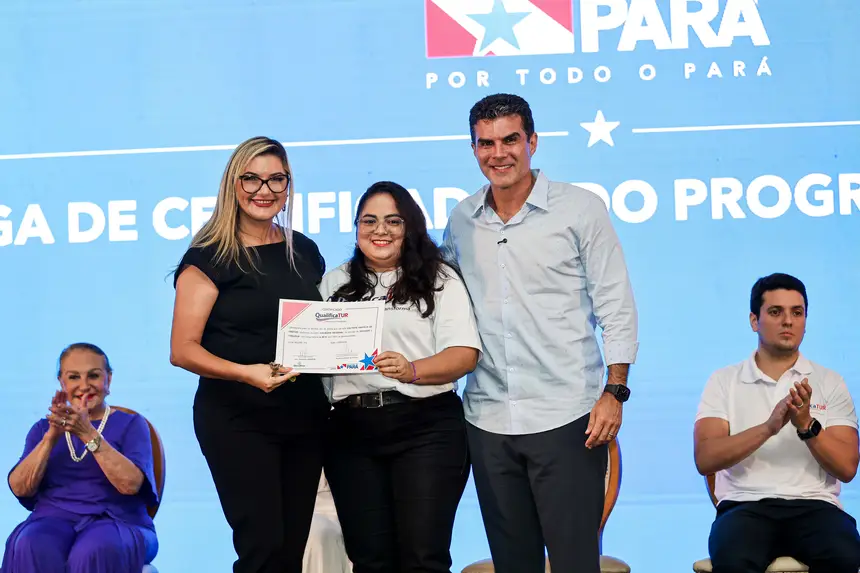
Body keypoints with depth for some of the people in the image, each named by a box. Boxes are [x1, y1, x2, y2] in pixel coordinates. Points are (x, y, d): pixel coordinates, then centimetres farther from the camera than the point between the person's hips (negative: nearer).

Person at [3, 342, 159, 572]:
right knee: (32, 549, -33)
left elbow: (130, 484, -10)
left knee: (95, 551, -37)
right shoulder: (43, 428, 18)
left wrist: (89, 434, -18)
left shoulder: (130, 424, 9)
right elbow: (21, 488, 2)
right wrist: (52, 436, -11)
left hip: (116, 522, -2)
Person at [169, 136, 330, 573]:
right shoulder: (211, 257, -6)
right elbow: (183, 350, -11)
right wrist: (245, 373, -26)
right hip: (236, 419, -5)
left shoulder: (304, 252, 11)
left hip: (304, 418, 6)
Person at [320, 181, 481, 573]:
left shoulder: (439, 279, 4)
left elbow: (465, 354, -5)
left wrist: (413, 370, -23)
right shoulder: (336, 284, 15)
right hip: (351, 433, 3)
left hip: (425, 428, -3)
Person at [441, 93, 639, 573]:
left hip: (567, 419, -4)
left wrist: (614, 392, -9)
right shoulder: (461, 221, 10)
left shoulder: (581, 209, -2)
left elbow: (616, 308, -2)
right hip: (488, 421, 4)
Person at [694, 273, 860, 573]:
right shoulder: (724, 381, 10)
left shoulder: (830, 383, 13)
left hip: (814, 505, 2)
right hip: (746, 505, -1)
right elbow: (705, 459, -5)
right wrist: (769, 427, -18)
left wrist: (807, 425, -13)